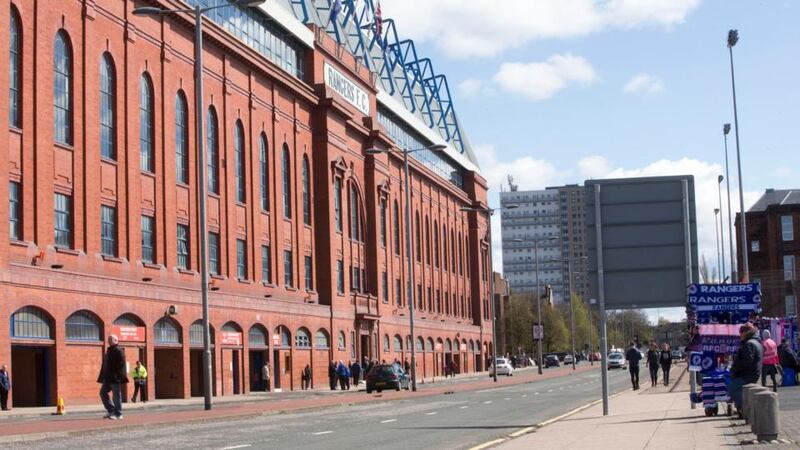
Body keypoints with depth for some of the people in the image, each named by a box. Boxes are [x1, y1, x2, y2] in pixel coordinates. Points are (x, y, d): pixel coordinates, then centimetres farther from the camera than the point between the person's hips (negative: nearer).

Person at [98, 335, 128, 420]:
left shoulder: (118, 351, -10)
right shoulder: (109, 351, 18)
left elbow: (121, 363, -18)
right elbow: (105, 365, 21)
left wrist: (117, 375, -22)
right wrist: (103, 376, 15)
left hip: (115, 378, -10)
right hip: (108, 378, 10)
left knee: (116, 395, -4)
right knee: (103, 392, 10)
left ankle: (118, 414, 2)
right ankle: (111, 410, 18)